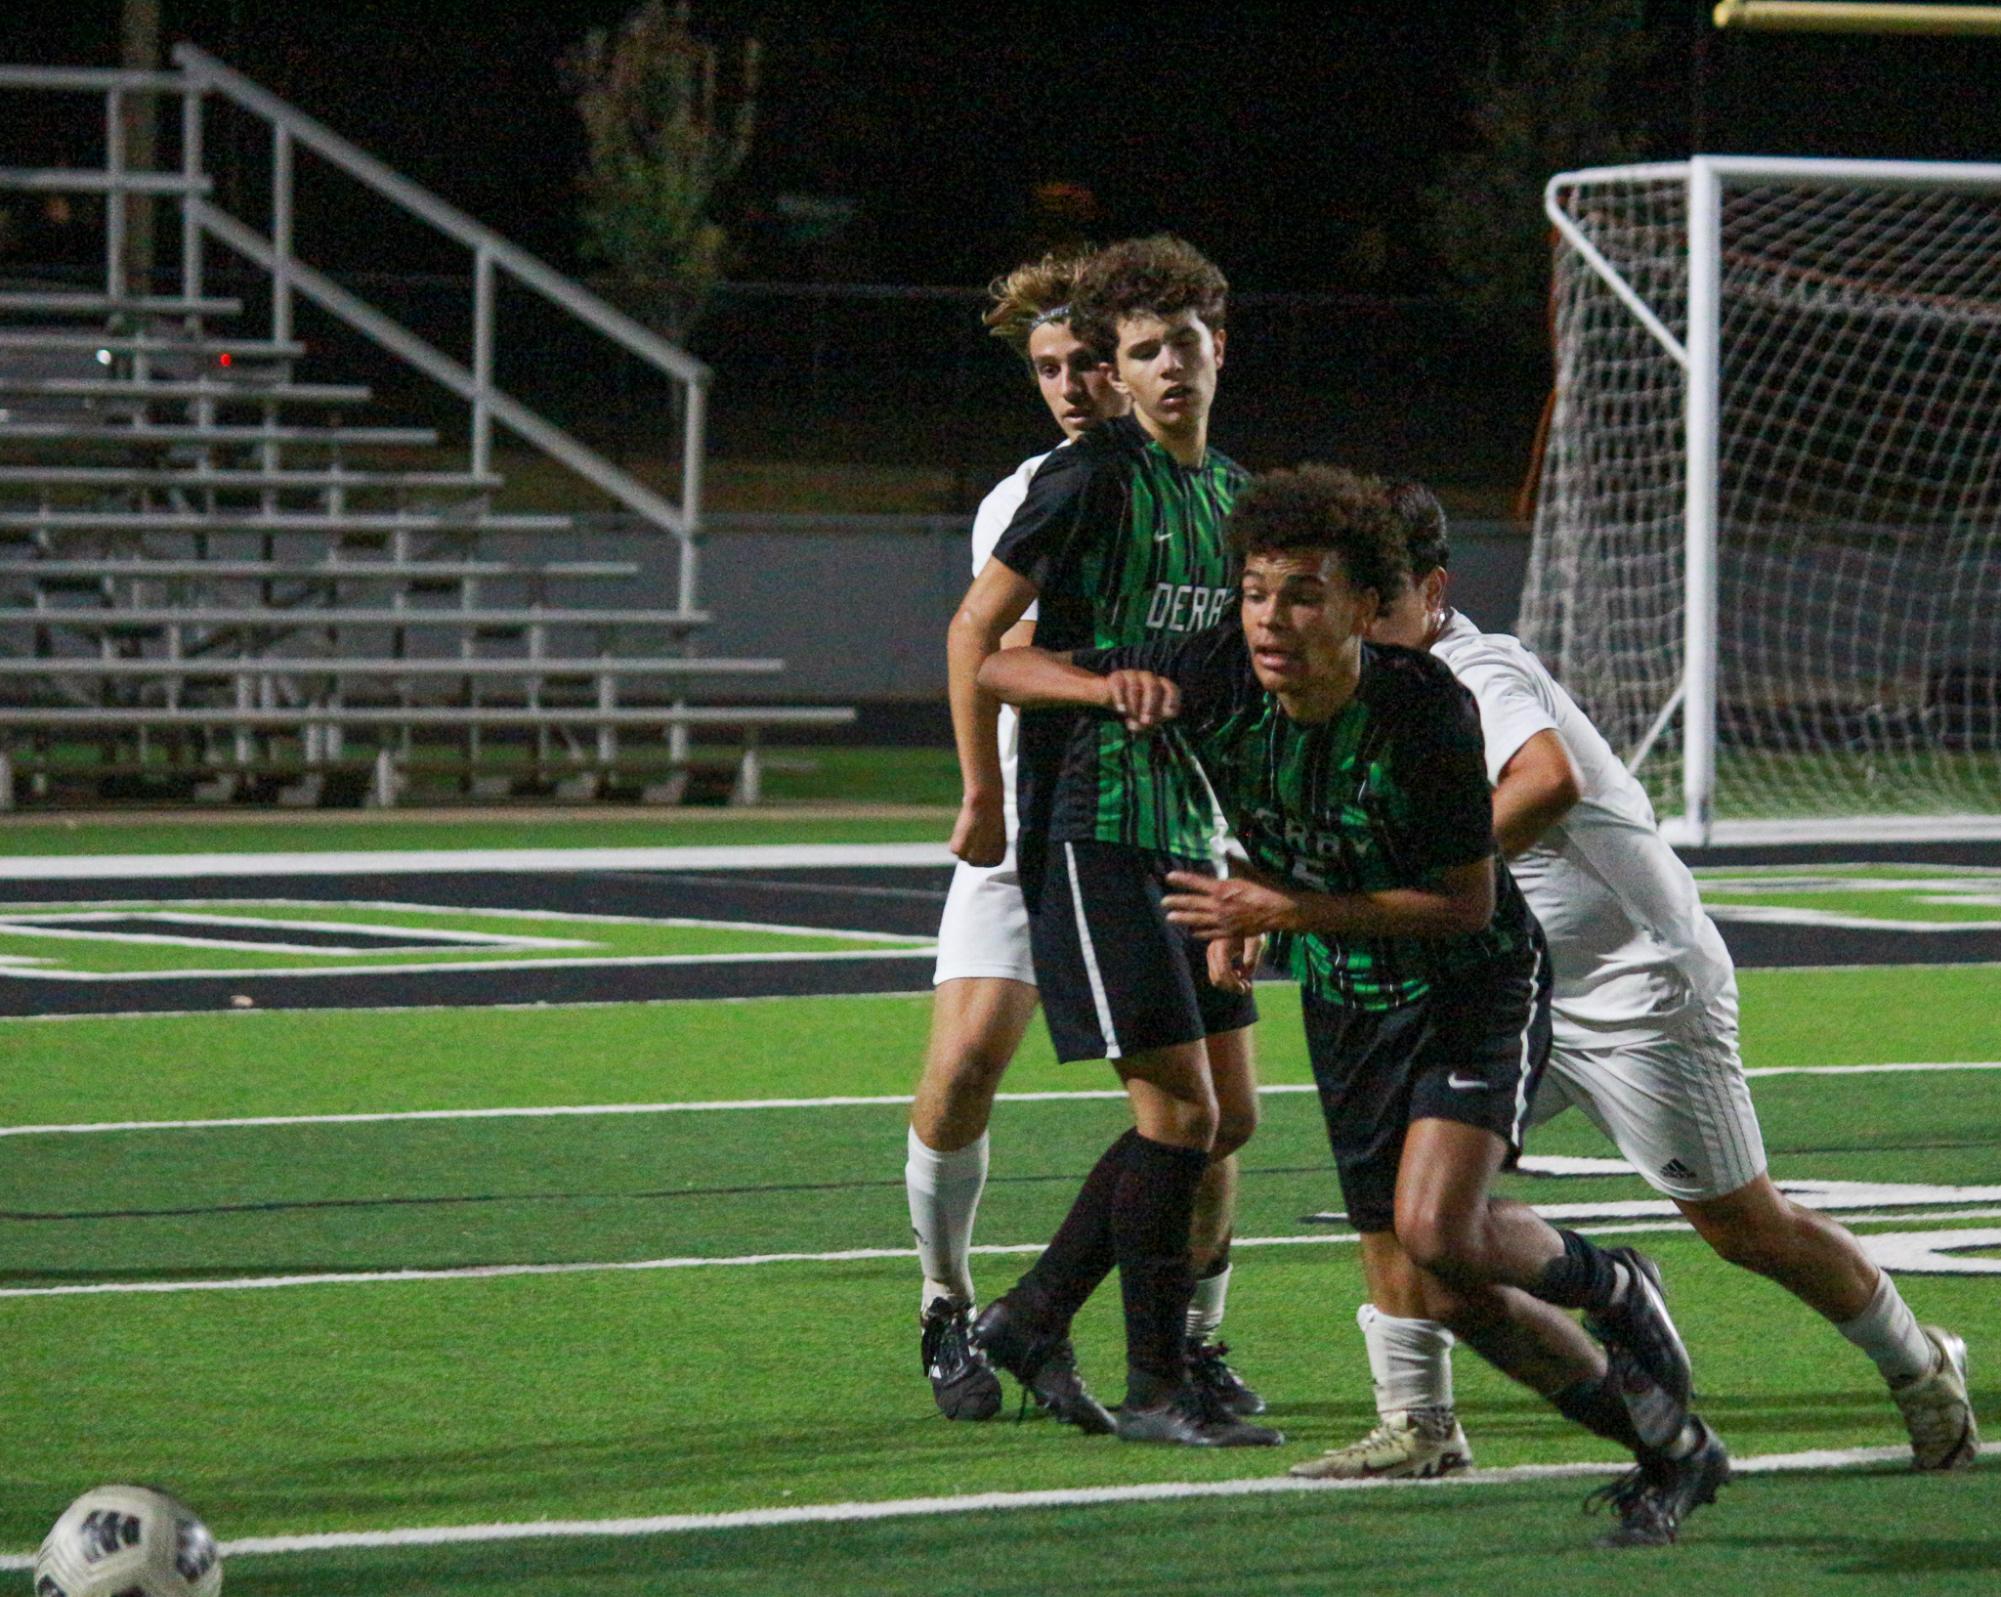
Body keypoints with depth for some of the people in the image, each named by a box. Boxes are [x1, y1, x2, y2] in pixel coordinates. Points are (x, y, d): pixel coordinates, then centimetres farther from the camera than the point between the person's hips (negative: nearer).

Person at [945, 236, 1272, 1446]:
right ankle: (1159, 1384, -1)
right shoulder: (1093, 477, -10)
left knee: (1230, 1112, 8)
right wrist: (984, 794, -4)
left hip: (1190, 825, 8)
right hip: (1091, 829, -8)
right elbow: (977, 631, -6)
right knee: (1179, 1109, -11)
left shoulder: (1231, 488, 13)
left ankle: (1033, 1316, 19)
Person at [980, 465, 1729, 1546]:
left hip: (1473, 984, -5)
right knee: (1448, 1301, 4)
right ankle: (1670, 1449, 24)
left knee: (1437, 1231, -27)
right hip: (1345, 1005, 5)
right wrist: (1111, 686, -31)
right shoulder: (1218, 675, -17)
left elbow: (1466, 900, -20)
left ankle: (1612, 1287, 6)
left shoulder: (1426, 710, -28)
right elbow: (997, 669, -10)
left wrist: (1294, 912, -27)